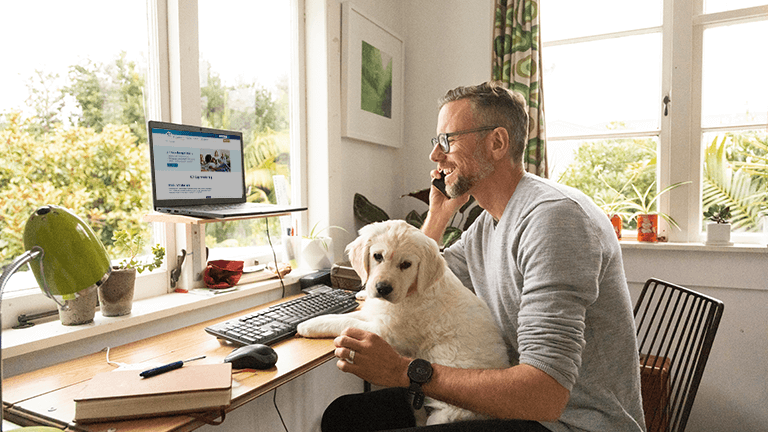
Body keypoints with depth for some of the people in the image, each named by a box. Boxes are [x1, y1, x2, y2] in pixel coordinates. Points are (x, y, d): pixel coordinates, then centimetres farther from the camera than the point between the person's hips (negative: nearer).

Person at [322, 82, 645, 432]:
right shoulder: (485, 226, 7)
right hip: (513, 401, 8)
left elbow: (545, 396, -28)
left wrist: (405, 371, -28)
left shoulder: (552, 216, -23)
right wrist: (439, 212, 6)